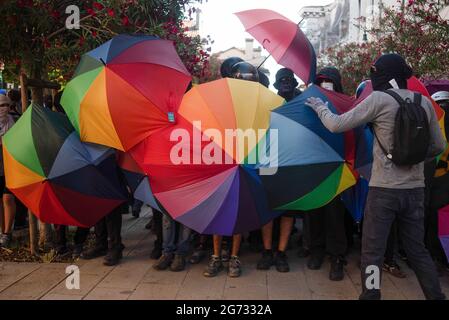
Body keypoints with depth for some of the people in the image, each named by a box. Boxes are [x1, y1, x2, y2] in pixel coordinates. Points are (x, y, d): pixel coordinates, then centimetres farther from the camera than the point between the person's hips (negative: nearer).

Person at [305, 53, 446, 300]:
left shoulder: (379, 99, -9)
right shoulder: (424, 102, 7)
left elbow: (337, 125, -7)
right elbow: (438, 146, 12)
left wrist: (320, 107, 10)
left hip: (384, 189, -5)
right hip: (415, 189, 6)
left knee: (373, 251, 5)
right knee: (417, 250, 18)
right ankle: (436, 295, 25)